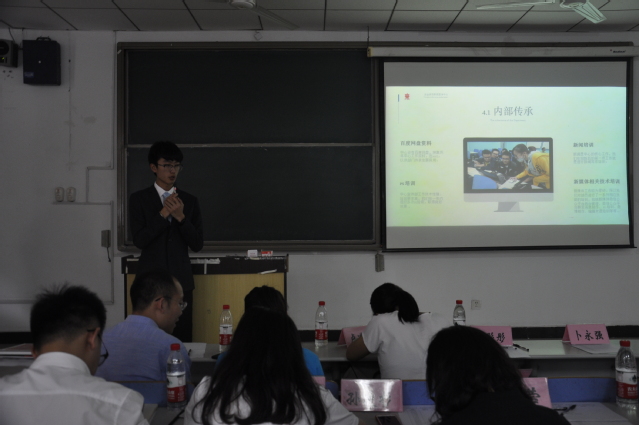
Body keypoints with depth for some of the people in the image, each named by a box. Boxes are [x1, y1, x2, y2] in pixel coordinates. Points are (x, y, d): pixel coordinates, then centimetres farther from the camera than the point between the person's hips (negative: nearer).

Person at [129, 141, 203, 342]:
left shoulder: (190, 201, 8)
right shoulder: (139, 199, 3)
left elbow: (197, 245, 3)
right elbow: (139, 240, -6)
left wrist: (181, 217, -11)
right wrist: (163, 214, -15)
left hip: (181, 279, 2)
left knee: (183, 338, -1)